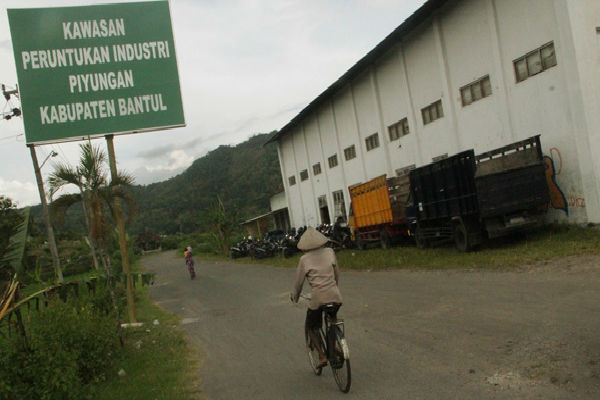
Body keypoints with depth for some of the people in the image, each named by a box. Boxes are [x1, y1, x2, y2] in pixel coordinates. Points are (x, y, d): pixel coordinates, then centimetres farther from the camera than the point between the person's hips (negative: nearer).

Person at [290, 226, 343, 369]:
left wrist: (294, 296, 22)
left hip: (318, 299, -3)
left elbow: (299, 282, 4)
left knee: (309, 327, 20)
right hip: (335, 297, 3)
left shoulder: (304, 259, -3)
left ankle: (322, 356, 7)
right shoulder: (330, 252, 5)